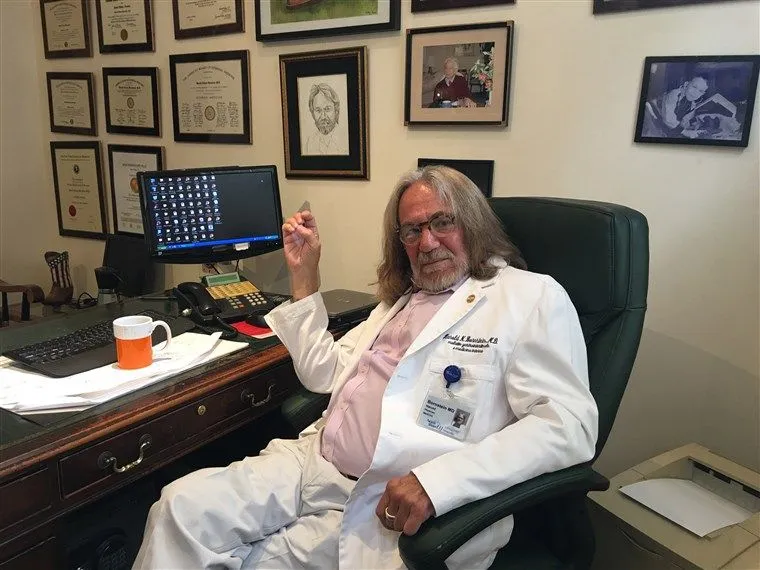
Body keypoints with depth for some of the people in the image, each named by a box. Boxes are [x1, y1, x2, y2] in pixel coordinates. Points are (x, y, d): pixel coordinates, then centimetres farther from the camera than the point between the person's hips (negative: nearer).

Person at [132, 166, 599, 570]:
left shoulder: (532, 297, -2)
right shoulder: (400, 299, 21)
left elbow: (568, 424, -14)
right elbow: (322, 372, 22)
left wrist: (434, 482, -25)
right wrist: (304, 276, 14)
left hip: (394, 507, -6)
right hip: (313, 462, 6)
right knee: (181, 506, -12)